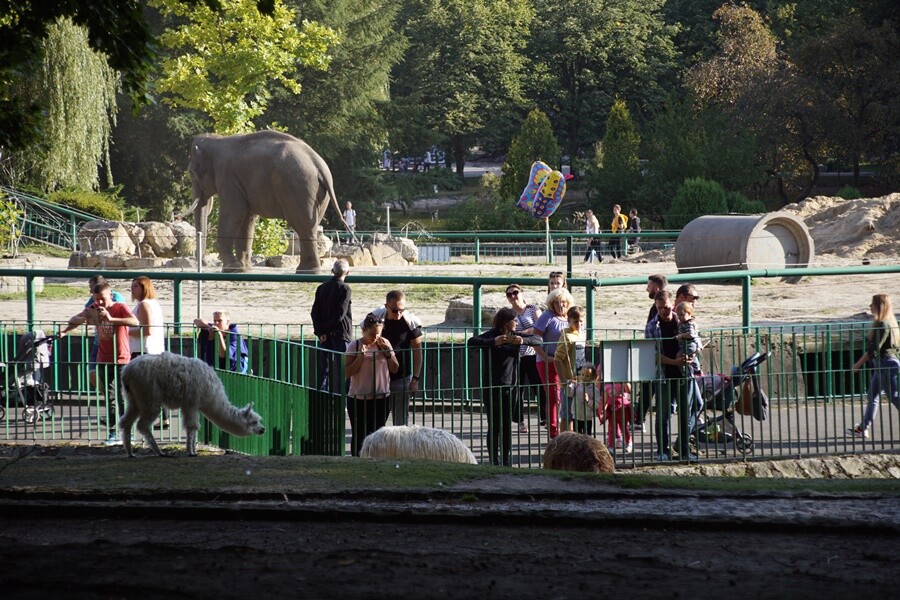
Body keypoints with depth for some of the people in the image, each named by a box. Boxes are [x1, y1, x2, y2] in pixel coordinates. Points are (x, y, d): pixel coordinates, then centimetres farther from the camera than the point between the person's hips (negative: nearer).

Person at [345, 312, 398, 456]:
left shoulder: (384, 344, 3)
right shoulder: (354, 346, -6)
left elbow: (395, 368, 4)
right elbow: (348, 372, -9)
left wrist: (387, 351, -9)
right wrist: (361, 356, -20)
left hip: (381, 397, 2)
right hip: (358, 399, -2)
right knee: (359, 434, 5)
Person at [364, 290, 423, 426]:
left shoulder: (411, 322, -11)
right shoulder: (376, 318, -7)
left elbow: (417, 351, -4)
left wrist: (415, 379, -9)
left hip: (401, 378, -2)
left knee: (401, 420, 1)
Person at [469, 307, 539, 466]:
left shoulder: (514, 336, 8)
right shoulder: (491, 335, -8)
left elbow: (537, 339, 7)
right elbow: (472, 341, -23)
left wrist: (523, 341, -13)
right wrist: (493, 342, -35)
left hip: (509, 387, 5)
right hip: (491, 387, -5)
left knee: (507, 426, 6)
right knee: (494, 426, -2)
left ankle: (507, 461, 12)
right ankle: (494, 461, 2)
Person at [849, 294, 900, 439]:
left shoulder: (883, 325, -18)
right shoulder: (888, 323, 12)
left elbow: (874, 349, -19)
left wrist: (858, 364, -13)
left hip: (886, 364, -10)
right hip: (882, 365, 10)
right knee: (872, 396, 13)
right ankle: (863, 428, 18)